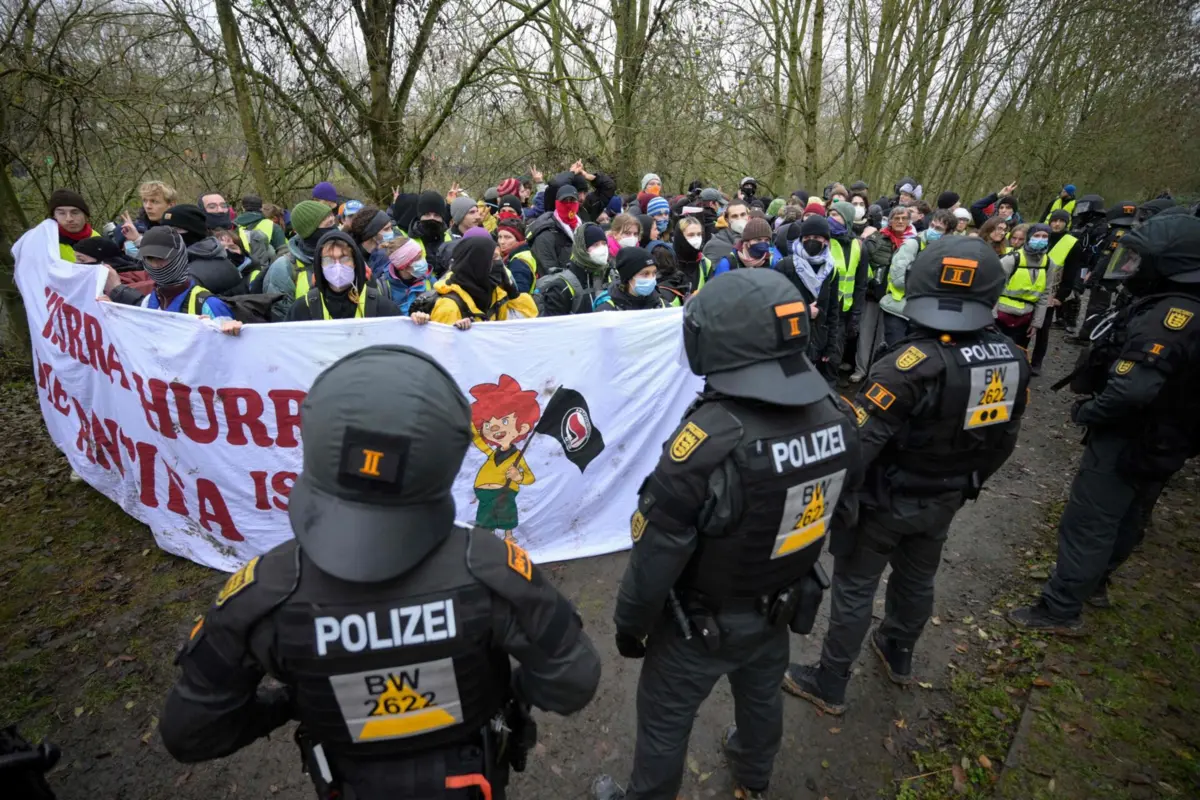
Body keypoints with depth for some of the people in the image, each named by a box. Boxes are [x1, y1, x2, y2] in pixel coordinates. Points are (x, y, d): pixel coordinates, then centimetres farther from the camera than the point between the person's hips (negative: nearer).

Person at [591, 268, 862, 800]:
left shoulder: (711, 440, -37)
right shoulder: (835, 418, -15)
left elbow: (657, 555, -27)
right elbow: (840, 515, 2)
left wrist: (630, 624, -8)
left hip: (703, 623, -6)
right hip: (782, 608, 7)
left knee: (664, 719, 20)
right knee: (762, 696, 32)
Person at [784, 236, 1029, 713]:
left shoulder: (915, 363, -31)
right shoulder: (1011, 360, -8)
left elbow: (859, 439, -30)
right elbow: (1003, 439, 5)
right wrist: (967, 482, 20)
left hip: (888, 500, -6)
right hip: (944, 500, 7)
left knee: (855, 586, 10)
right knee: (918, 579, 26)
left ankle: (830, 684, 26)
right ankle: (898, 655, 51)